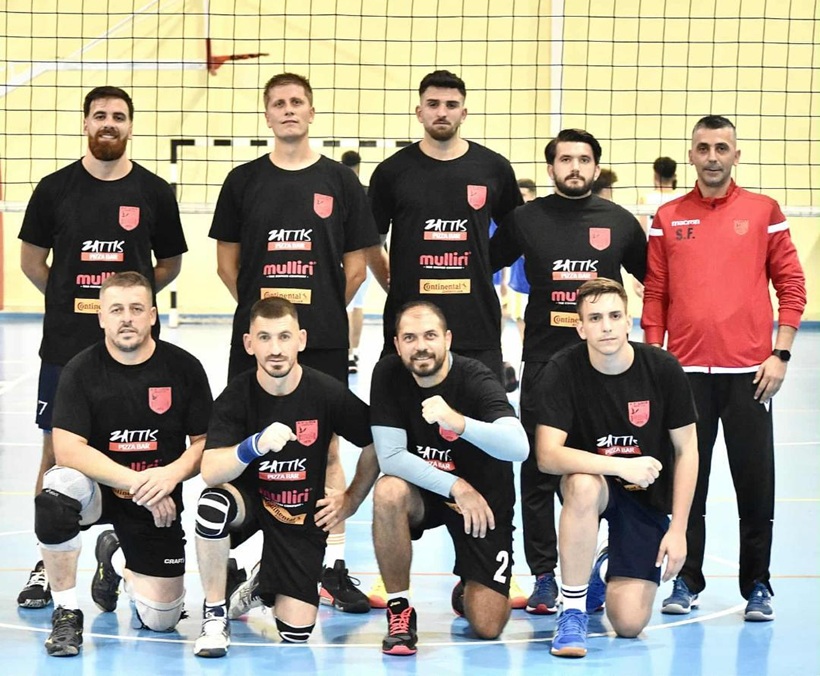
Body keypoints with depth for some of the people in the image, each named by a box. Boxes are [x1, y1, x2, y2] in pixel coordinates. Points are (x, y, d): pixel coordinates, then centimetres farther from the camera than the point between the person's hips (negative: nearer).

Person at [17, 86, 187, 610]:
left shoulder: (154, 192, 2)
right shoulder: (56, 188, 2)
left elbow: (169, 264, 12)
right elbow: (32, 260, 10)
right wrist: (73, 298, 5)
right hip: (65, 344, 0)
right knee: (57, 451, 4)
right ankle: (47, 563, 14)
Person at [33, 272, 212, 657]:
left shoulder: (184, 368, -7)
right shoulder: (81, 371, -11)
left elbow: (204, 442, -2)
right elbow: (67, 450, -20)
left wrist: (172, 474, -23)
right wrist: (136, 482, -28)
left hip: (157, 505, 2)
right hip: (98, 490, -2)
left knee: (160, 620, -2)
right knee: (56, 493, -38)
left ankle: (117, 560, 34)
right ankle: (65, 612, -16)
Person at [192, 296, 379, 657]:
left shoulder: (328, 394, -17)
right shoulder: (236, 396, -17)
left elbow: (376, 446, -2)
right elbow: (210, 472, -29)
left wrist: (350, 500, 0)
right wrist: (256, 445, -46)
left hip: (303, 515, 1)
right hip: (250, 499, -1)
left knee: (295, 631, -8)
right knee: (213, 503, -38)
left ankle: (261, 588, 30)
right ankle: (214, 615, -16)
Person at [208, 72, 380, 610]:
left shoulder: (340, 181, 4)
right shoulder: (244, 181, 6)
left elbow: (356, 266, 7)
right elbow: (227, 261, 11)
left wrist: (324, 312, 4)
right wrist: (259, 305, 4)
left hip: (323, 341, -1)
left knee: (325, 449, 2)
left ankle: (333, 569, 8)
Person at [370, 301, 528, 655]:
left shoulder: (476, 380, -22)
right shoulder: (388, 375, -14)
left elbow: (519, 447, -37)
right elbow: (390, 456, -17)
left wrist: (458, 422, -54)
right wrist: (456, 487, -27)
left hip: (484, 497, -2)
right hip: (424, 492, 2)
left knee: (487, 626, -11)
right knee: (388, 492, -35)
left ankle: (466, 591, 28)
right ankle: (399, 610, -16)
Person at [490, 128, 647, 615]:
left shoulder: (620, 222, 6)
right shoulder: (526, 219, 4)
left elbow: (654, 280, 18)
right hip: (543, 363, 0)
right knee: (539, 474, 1)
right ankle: (544, 577, 8)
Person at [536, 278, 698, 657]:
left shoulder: (663, 369, -13)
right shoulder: (564, 371, -17)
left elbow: (686, 450, -4)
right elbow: (547, 455, -25)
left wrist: (678, 529, -8)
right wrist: (620, 466, -36)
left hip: (647, 495, 1)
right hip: (593, 486, -1)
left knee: (629, 624, -11)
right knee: (583, 485, -40)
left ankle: (608, 570, 29)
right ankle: (572, 612, -23)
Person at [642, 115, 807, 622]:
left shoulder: (763, 211, 4)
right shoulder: (668, 218, 8)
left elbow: (791, 284, 3)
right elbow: (655, 294, 9)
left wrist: (780, 354, -4)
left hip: (749, 371, -1)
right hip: (686, 370, 1)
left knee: (755, 482, 1)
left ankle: (758, 585, 10)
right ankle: (687, 582, 14)